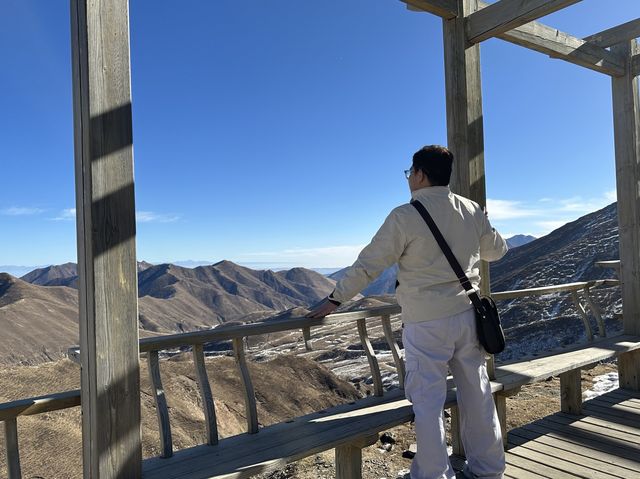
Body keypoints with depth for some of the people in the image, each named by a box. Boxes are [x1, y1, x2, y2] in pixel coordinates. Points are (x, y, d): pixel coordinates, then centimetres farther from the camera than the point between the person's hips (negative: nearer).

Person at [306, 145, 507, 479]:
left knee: (427, 401, 6)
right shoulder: (472, 211, 4)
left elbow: (368, 265, -10)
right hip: (467, 314, 6)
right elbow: (497, 249, 20)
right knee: (477, 393, 17)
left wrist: (334, 300, 1)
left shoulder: (405, 217, -13)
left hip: (426, 324, -6)